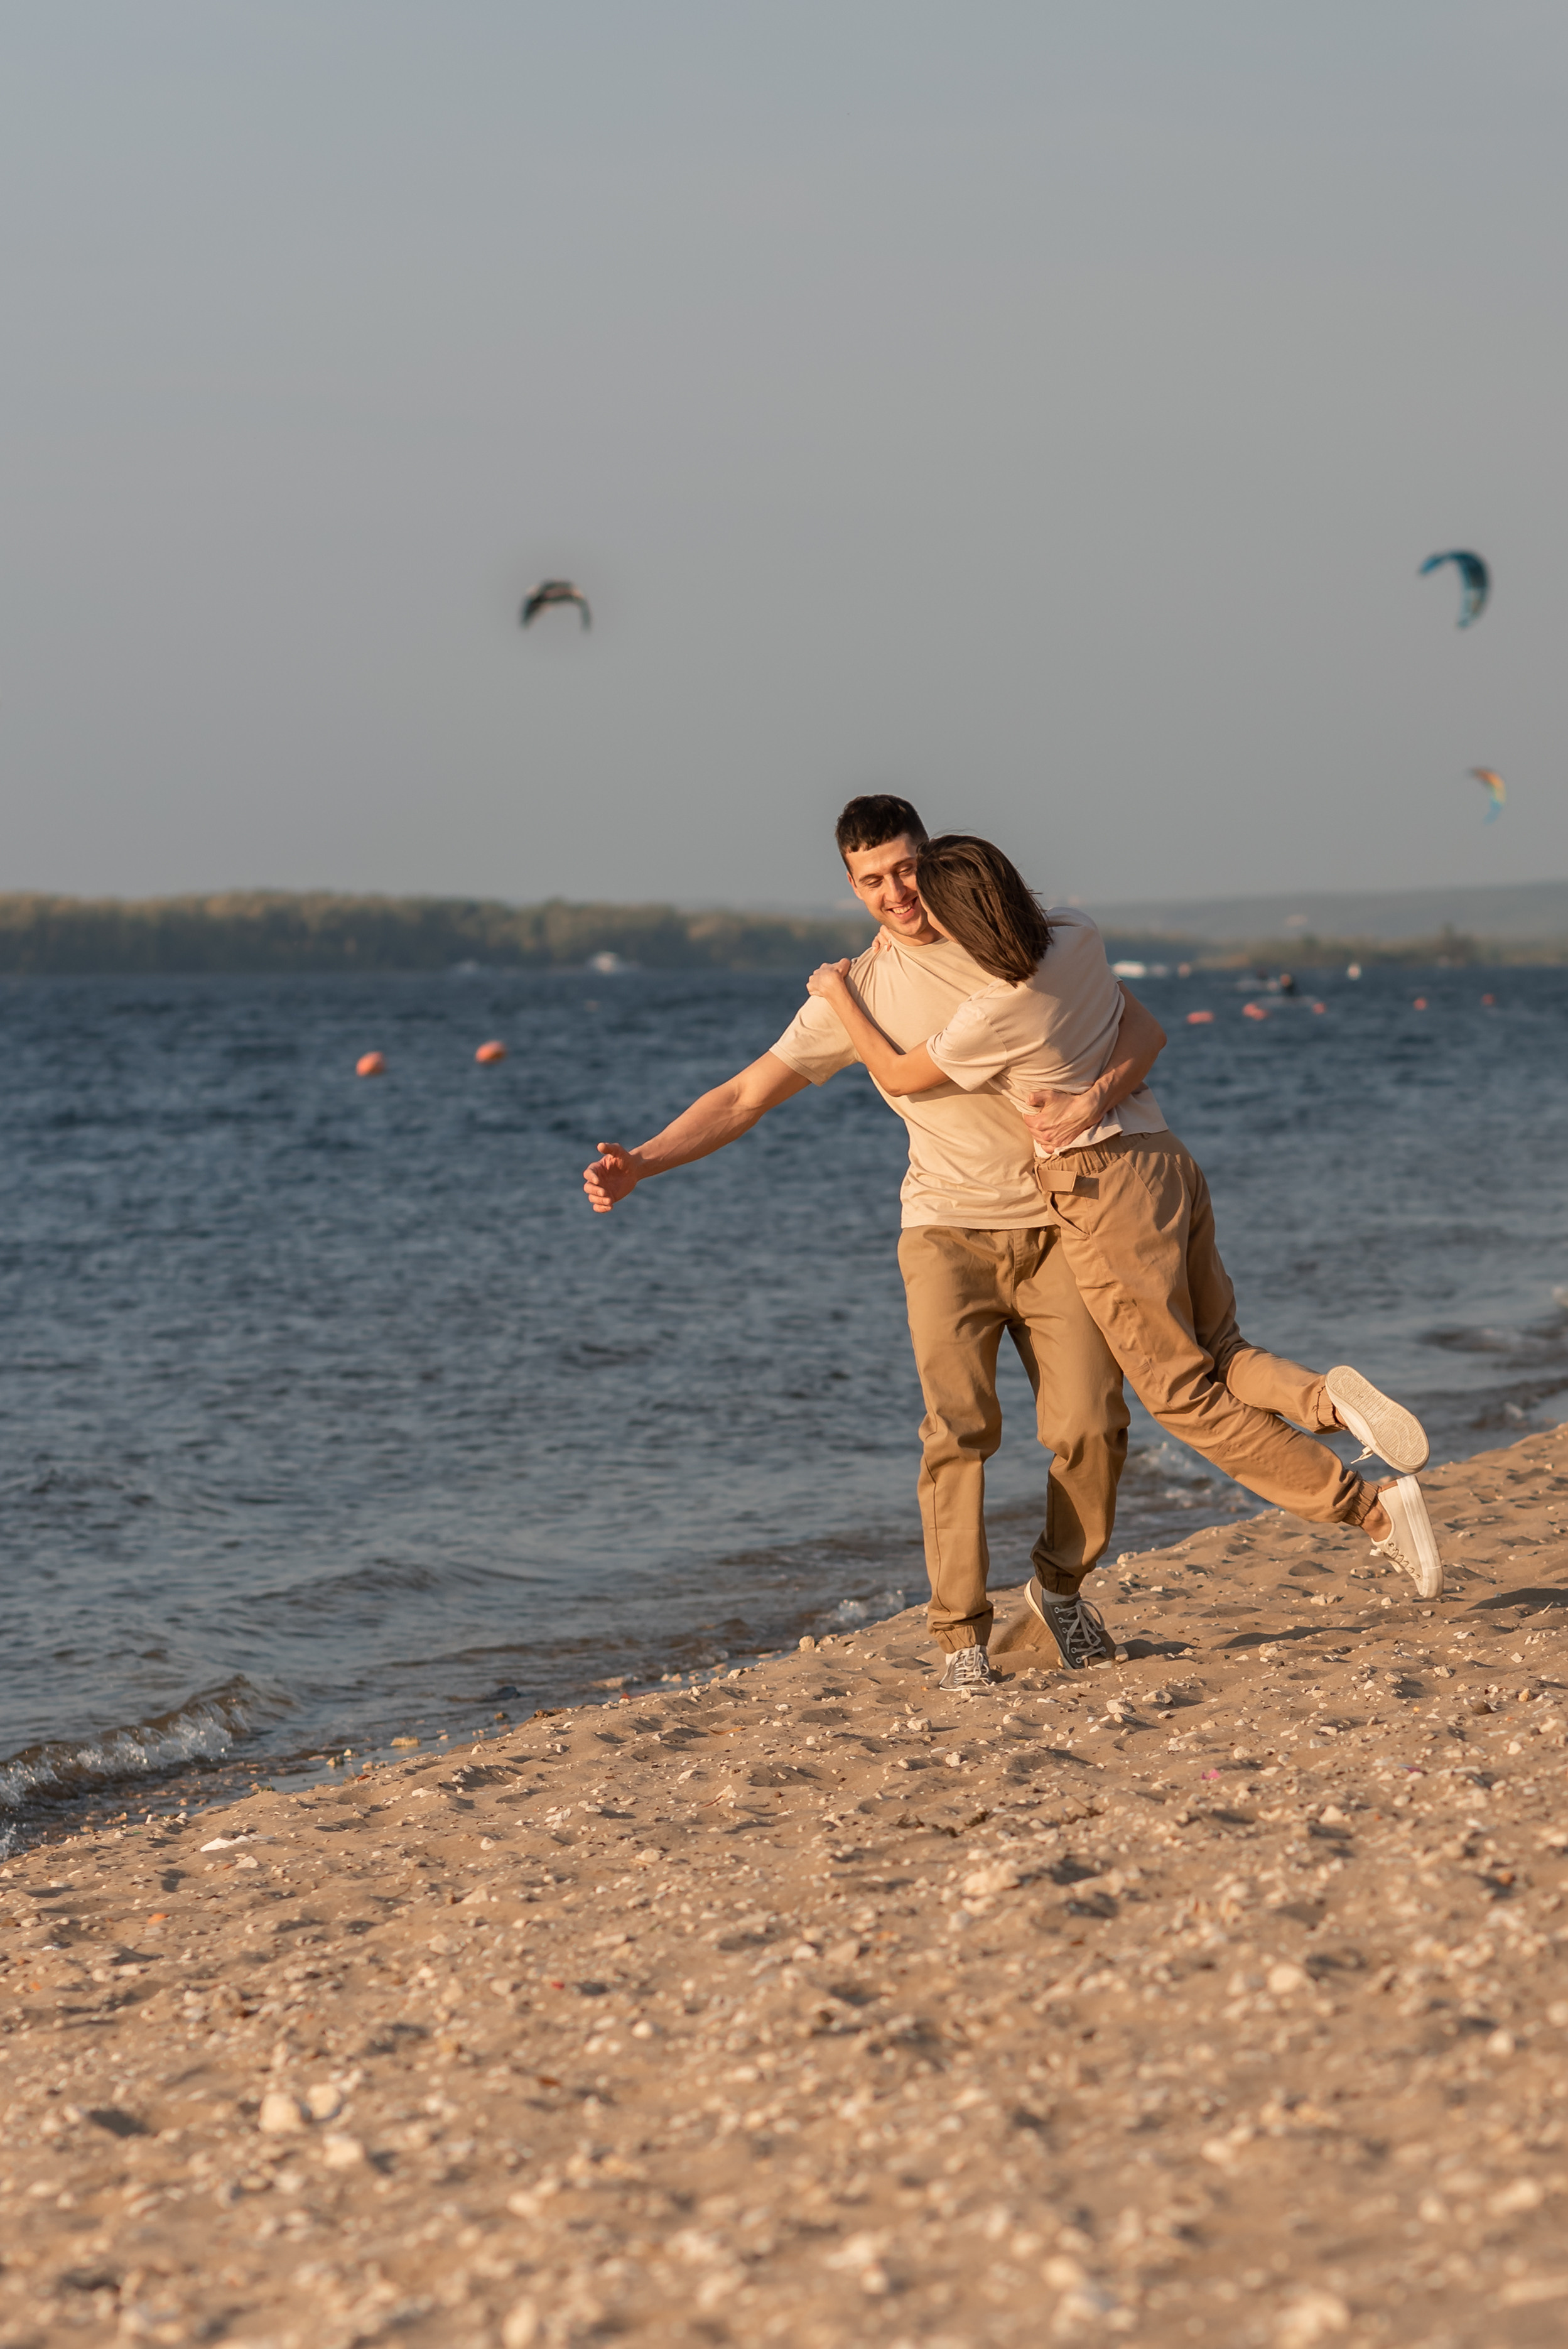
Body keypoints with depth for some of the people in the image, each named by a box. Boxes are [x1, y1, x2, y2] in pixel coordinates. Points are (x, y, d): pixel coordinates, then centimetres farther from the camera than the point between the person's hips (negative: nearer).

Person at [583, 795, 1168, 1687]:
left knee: (1091, 1425, -10)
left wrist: (1100, 1091, -16)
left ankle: (1063, 1584, 16)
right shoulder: (856, 994, 2)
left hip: (1057, 1222, 1)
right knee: (959, 1424, -18)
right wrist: (641, 1163, -12)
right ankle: (961, 1635, -10)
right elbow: (745, 1096, 2)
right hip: (951, 1228, -1)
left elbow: (1142, 1027, 6)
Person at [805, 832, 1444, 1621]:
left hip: (1103, 1187, -8)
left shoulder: (993, 1014, -20)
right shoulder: (1077, 936, 1)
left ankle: (1370, 1508, -11)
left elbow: (900, 1077, -1)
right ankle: (1324, 1396, -16)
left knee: (1185, 1393, -1)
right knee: (1219, 1355, 17)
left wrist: (840, 996, 13)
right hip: (1165, 1162, 8)